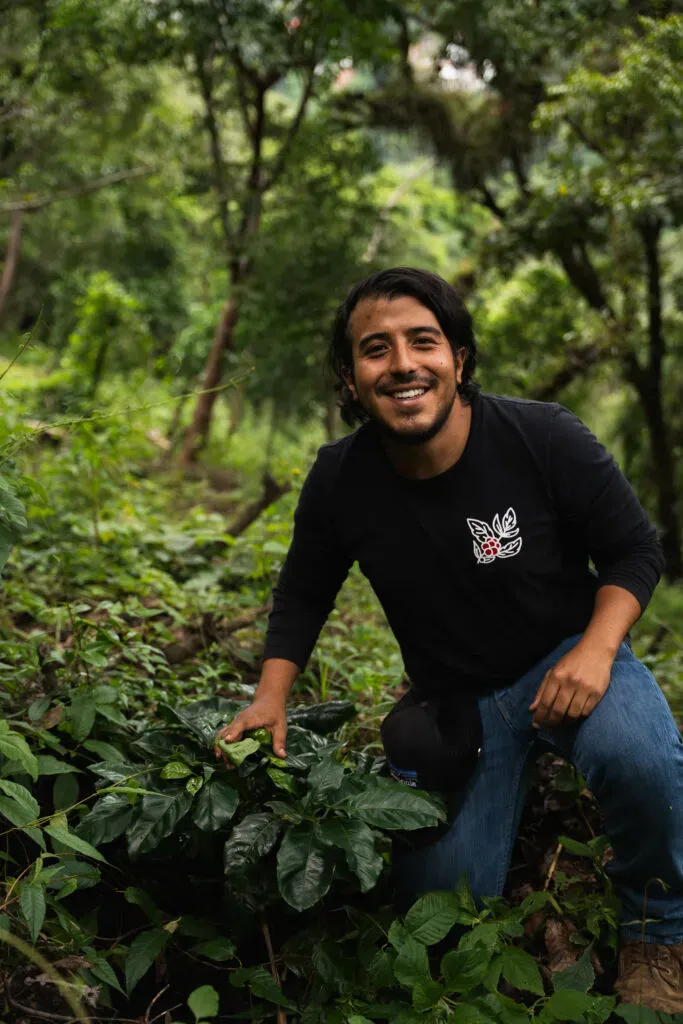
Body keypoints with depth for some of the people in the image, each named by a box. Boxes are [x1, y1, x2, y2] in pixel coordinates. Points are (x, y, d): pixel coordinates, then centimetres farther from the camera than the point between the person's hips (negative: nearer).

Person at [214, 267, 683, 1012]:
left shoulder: (544, 439, -22)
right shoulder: (339, 481, -14)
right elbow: (303, 593, 4)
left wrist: (596, 649, -26)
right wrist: (271, 698, -8)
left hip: (568, 660, -2)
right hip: (457, 699, 3)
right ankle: (511, 798, 35)